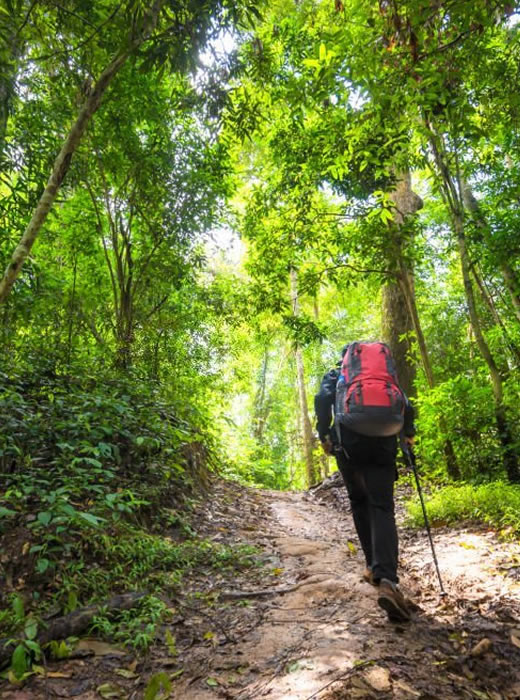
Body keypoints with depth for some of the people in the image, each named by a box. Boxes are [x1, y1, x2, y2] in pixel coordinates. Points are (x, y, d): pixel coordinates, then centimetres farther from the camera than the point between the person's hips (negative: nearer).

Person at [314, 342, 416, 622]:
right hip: (382, 445, 1)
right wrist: (408, 434, 25)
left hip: (347, 444, 0)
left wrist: (324, 435, 5)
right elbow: (405, 406, 9)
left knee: (359, 503, 19)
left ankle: (374, 566, 20)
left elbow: (322, 399, -3)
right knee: (382, 508, -4)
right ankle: (387, 580, -23)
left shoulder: (335, 375, 17)